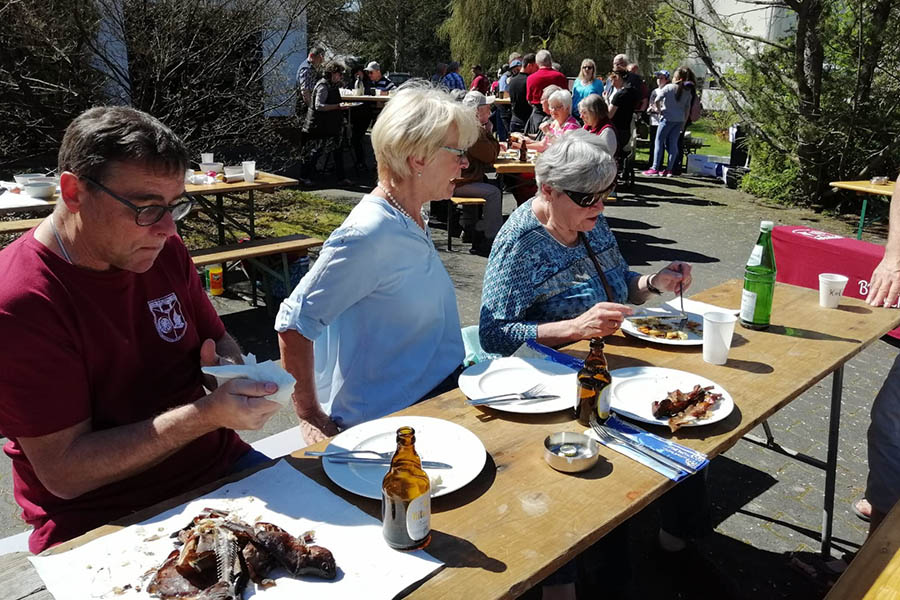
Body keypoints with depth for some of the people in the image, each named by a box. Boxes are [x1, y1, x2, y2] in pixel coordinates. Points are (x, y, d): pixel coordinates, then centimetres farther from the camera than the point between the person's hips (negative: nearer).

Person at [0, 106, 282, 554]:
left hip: (219, 467, 6)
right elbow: (63, 472, -18)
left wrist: (230, 370, -8)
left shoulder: (163, 248, 3)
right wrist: (208, 414, -26)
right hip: (101, 525, -6)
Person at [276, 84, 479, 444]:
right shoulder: (370, 234, -22)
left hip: (435, 393, 9)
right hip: (387, 421, -9)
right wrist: (311, 420, -14)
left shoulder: (412, 221, 8)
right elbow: (294, 324, -20)